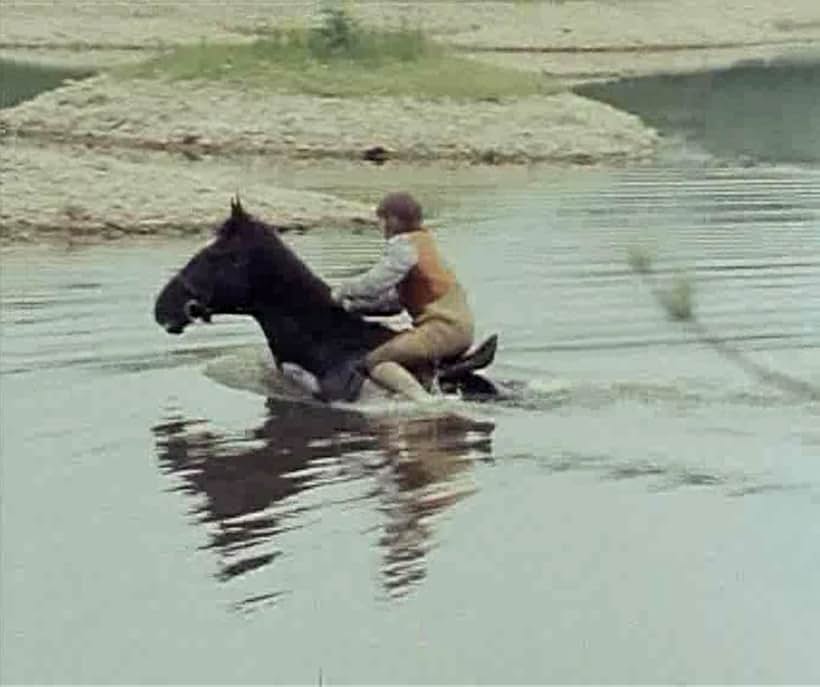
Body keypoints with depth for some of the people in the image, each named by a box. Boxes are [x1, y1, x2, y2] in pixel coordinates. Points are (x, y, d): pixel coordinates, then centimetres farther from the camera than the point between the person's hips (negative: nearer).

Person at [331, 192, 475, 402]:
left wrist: (341, 292, 2)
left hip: (443, 326, -10)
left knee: (375, 362, -16)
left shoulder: (403, 245, -8)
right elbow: (396, 298, 22)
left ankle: (424, 401, -31)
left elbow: (375, 284, -17)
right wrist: (352, 304, 23)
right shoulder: (423, 241, 21)